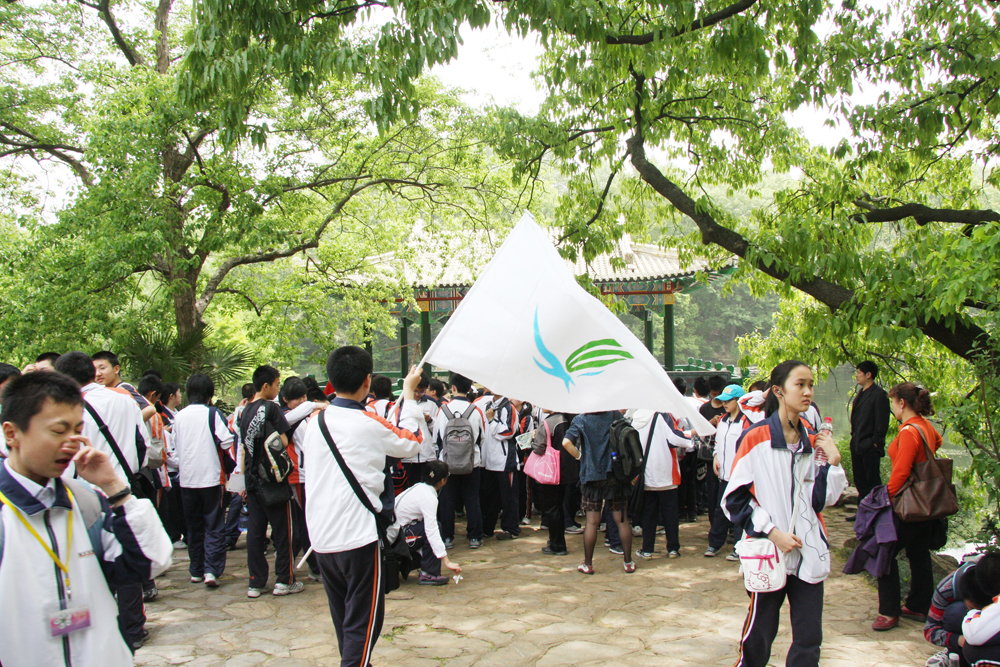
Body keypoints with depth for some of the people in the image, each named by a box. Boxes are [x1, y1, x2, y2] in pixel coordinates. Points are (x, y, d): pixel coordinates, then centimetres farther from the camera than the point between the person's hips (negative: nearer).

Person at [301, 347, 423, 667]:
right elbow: (411, 442, 5)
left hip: (320, 537, 7)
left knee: (343, 617, 20)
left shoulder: (315, 422, 4)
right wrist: (409, 393, 15)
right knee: (365, 620, 2)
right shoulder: (370, 424, -12)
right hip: (358, 535, -6)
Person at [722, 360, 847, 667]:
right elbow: (734, 499, -5)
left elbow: (821, 500, 7)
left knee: (809, 641, 5)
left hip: (809, 555, 4)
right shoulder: (755, 438, -7)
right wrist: (772, 531, -12)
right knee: (759, 637, 6)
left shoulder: (814, 441, 8)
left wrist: (832, 463, -5)